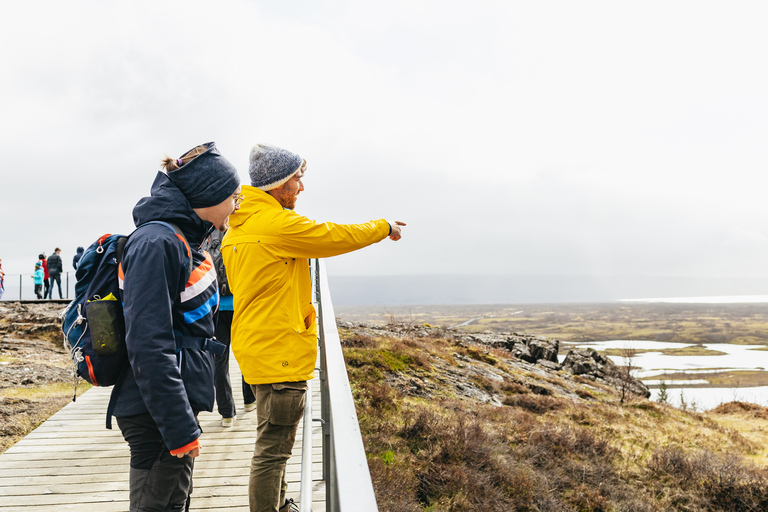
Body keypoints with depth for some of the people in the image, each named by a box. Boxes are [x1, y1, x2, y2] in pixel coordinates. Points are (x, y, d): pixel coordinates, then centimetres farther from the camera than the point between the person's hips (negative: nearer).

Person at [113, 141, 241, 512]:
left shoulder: (184, 241, 12)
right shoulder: (156, 243, -19)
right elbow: (148, 346, -25)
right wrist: (180, 427, -24)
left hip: (177, 404, 10)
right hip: (157, 414, -10)